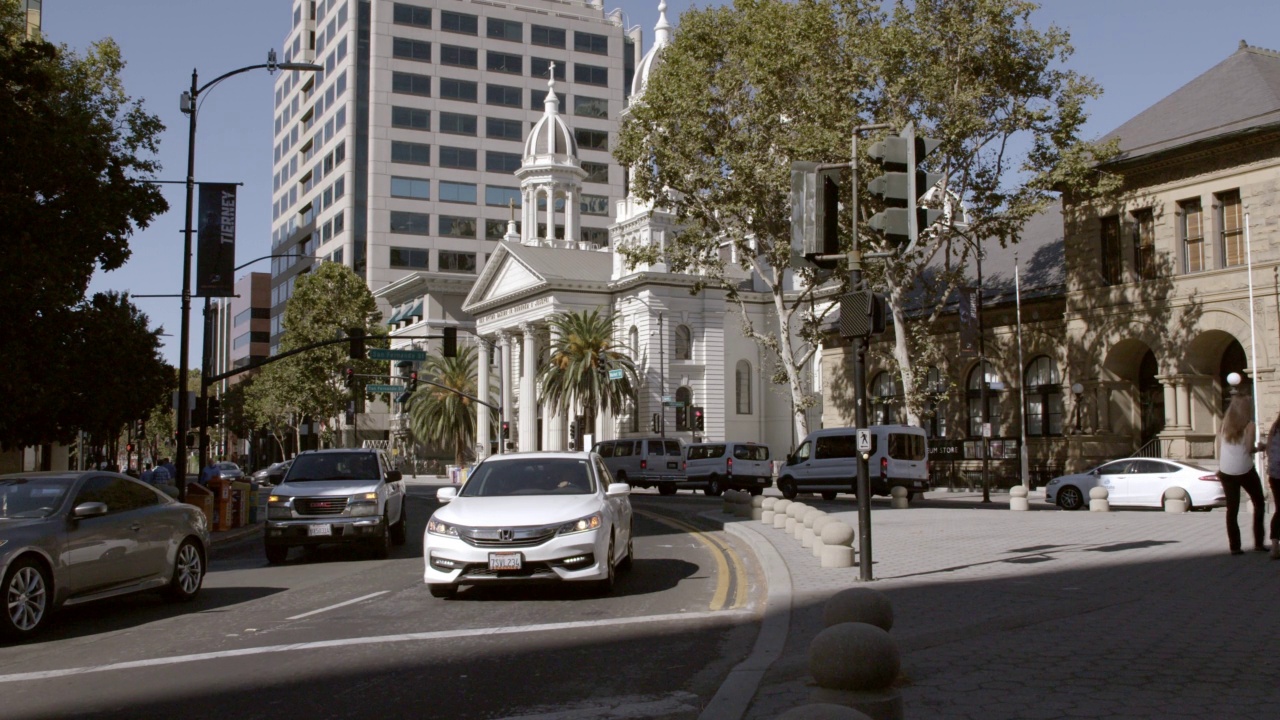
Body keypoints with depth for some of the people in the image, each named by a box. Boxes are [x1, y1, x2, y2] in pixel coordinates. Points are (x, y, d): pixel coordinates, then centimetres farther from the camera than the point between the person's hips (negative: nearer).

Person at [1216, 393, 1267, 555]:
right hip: (1245, 471, -4)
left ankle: (1234, 546, 2)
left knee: (1232, 509, 7)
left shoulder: (1225, 425, 5)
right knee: (1259, 504, 14)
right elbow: (1249, 449, -12)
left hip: (1226, 472, 4)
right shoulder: (1249, 425, -8)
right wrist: (1259, 447, 8)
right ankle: (1258, 543, 11)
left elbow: (1217, 444, 6)